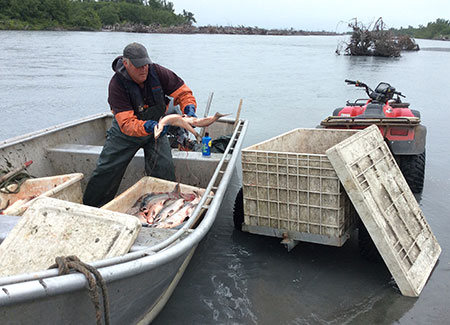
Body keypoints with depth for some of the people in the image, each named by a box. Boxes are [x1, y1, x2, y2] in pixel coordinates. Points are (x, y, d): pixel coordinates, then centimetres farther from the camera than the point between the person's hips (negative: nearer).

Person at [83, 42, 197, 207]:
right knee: (106, 171, 1)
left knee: (163, 169, -12)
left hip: (156, 127, 1)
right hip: (126, 132, -1)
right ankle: (91, 207, 21)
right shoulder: (117, 84, -27)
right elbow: (126, 123, -34)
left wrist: (189, 109, -32)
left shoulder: (157, 72, -21)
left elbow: (183, 92, -11)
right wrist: (147, 127, -53)